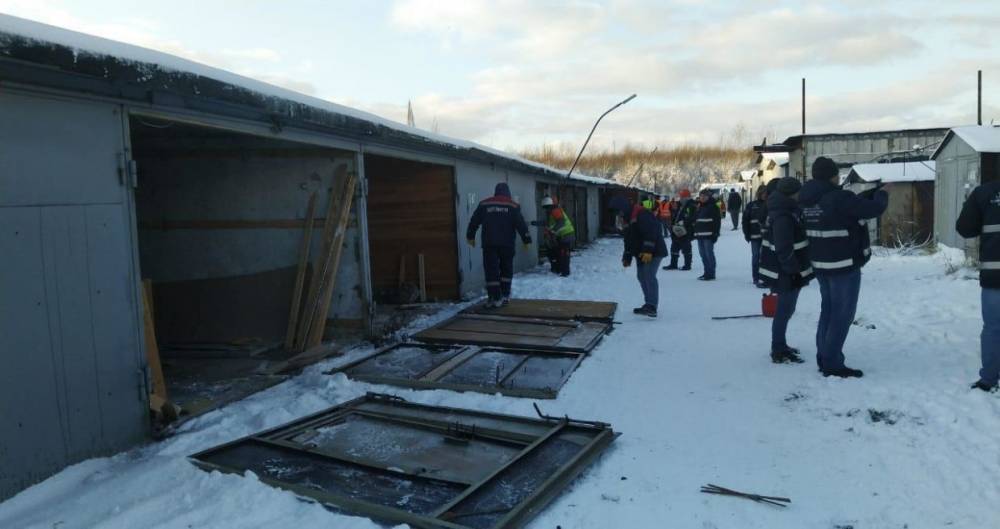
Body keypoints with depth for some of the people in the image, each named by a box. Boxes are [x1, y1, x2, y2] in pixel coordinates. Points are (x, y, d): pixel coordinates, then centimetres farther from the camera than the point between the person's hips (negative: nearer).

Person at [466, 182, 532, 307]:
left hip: (489, 244, 0)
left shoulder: (484, 205, 8)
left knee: (491, 270, 1)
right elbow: (521, 224, -2)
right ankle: (505, 295, 15)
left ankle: (495, 298, -3)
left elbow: (474, 222, 12)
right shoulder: (513, 206, 3)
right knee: (506, 269, 15)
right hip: (507, 244, 0)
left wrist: (470, 236, 23)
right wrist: (526, 239, 3)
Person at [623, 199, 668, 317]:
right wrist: (627, 257, 17)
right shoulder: (631, 219, 15)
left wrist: (648, 250, -34)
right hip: (641, 253, 10)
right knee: (642, 276, 10)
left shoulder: (643, 215, -18)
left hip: (653, 252, -10)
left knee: (649, 276, -18)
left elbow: (651, 233, -29)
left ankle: (652, 307, -23)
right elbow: (629, 239, 20)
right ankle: (648, 304, 19)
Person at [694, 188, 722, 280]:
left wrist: (715, 233, -16)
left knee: (709, 254, -8)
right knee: (703, 255, 11)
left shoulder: (713, 207, -6)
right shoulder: (700, 207, 19)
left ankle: (711, 274, -4)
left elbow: (717, 221, -11)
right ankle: (707, 273, 19)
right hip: (700, 235, 9)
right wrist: (696, 232, 19)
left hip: (708, 235, -9)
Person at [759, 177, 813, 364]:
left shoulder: (783, 211, 12)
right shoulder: (783, 216, -23)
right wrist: (794, 271, -21)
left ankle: (780, 346, 32)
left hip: (784, 271, 11)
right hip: (786, 273, -11)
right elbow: (784, 249, -27)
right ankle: (779, 352, 6)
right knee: (785, 310, -3)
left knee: (785, 309, 20)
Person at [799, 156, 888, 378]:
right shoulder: (838, 197, -21)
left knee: (829, 309, 17)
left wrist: (870, 193, 14)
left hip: (821, 263, 8)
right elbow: (873, 208, -16)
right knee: (842, 313, 0)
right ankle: (833, 364, 3)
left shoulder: (808, 199, 5)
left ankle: (824, 358, 23)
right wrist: (881, 195, 5)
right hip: (844, 265, -8)